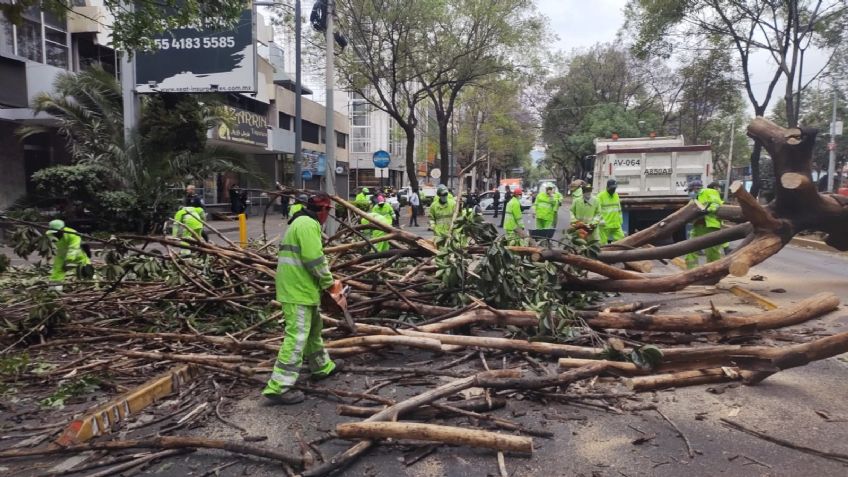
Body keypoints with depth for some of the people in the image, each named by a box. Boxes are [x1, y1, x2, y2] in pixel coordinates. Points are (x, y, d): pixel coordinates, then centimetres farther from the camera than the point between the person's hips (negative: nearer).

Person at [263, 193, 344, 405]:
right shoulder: (308, 224, -16)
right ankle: (279, 387, -6)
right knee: (297, 336, -9)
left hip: (299, 287, 11)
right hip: (298, 290, -11)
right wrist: (330, 283, -8)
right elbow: (315, 260, -22)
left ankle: (322, 366, 40)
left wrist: (326, 282, 14)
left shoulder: (302, 222, 18)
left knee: (313, 328, 24)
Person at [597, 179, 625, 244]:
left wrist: (620, 220, 21)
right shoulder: (600, 196, -7)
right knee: (603, 243, -2)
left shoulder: (616, 195, 15)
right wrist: (601, 220, -16)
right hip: (605, 225, -6)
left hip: (616, 225, 6)